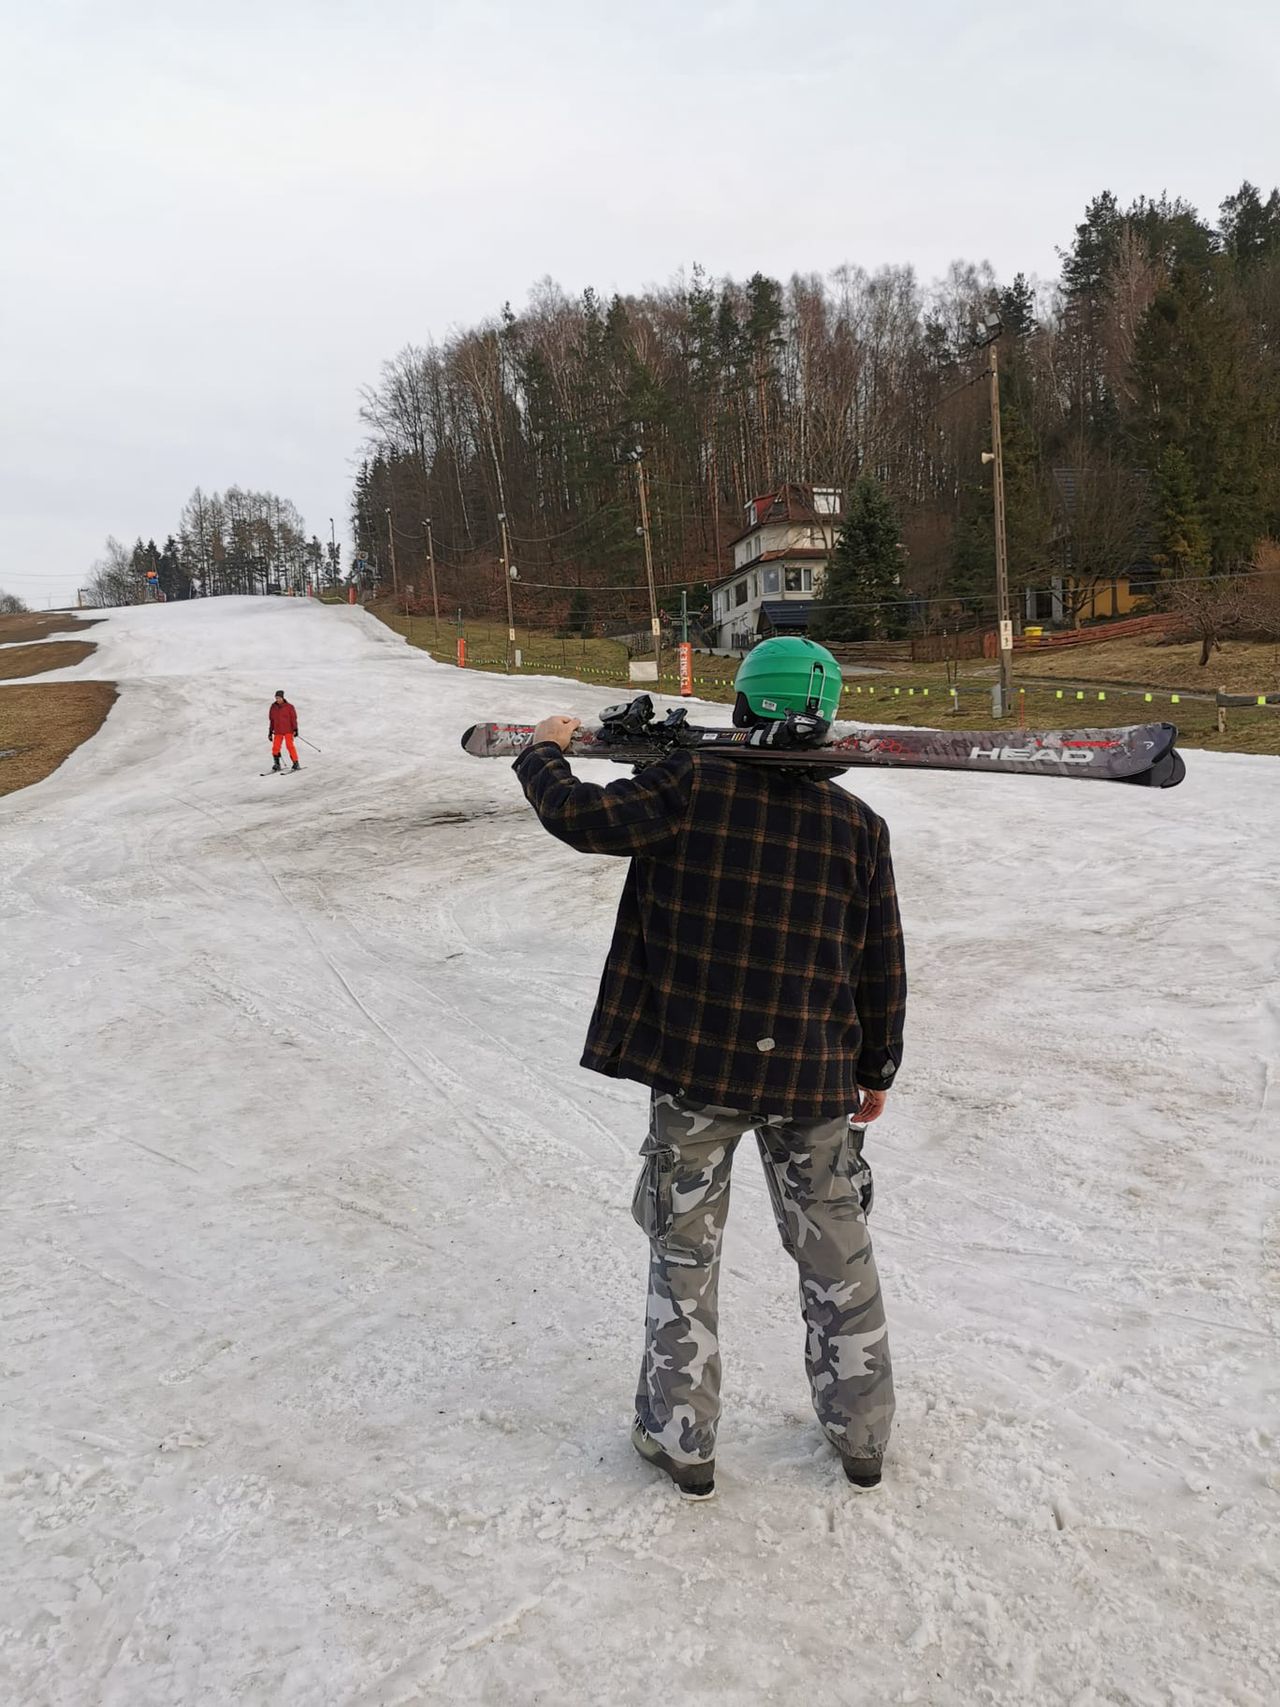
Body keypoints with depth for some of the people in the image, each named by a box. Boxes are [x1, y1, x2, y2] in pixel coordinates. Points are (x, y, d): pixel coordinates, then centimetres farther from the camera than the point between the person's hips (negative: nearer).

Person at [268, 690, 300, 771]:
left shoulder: (289, 707, -4)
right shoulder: (273, 707, 7)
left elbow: (293, 718, -3)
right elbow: (271, 720, 15)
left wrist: (295, 729, -10)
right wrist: (270, 731, 15)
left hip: (288, 730, -4)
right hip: (277, 731, 4)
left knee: (290, 746, -14)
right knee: (275, 748, -4)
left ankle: (296, 763, -6)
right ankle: (277, 764, 10)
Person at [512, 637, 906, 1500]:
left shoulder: (693, 782, -12)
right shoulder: (858, 823, -3)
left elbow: (584, 817, -10)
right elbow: (883, 966, 3)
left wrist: (544, 753, 11)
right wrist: (877, 1068, 15)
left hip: (695, 1068, -2)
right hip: (813, 1076, 2)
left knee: (685, 1251, 15)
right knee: (837, 1253, 18)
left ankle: (682, 1440, 26)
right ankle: (862, 1435, 32)